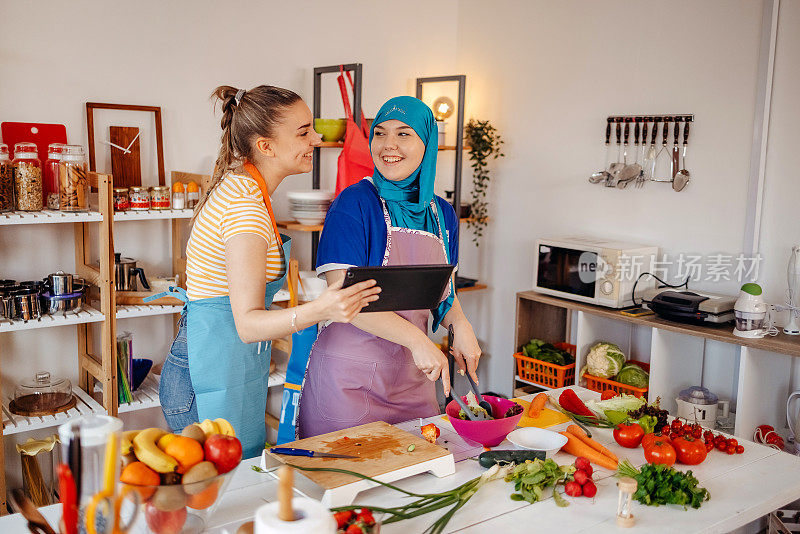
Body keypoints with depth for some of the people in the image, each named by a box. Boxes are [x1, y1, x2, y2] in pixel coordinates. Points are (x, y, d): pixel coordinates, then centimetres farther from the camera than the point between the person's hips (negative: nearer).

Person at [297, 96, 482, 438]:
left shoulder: (443, 214, 6)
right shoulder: (355, 204, -12)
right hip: (350, 377, -5)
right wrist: (416, 339, -23)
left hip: (411, 377, 6)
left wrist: (460, 324, -4)